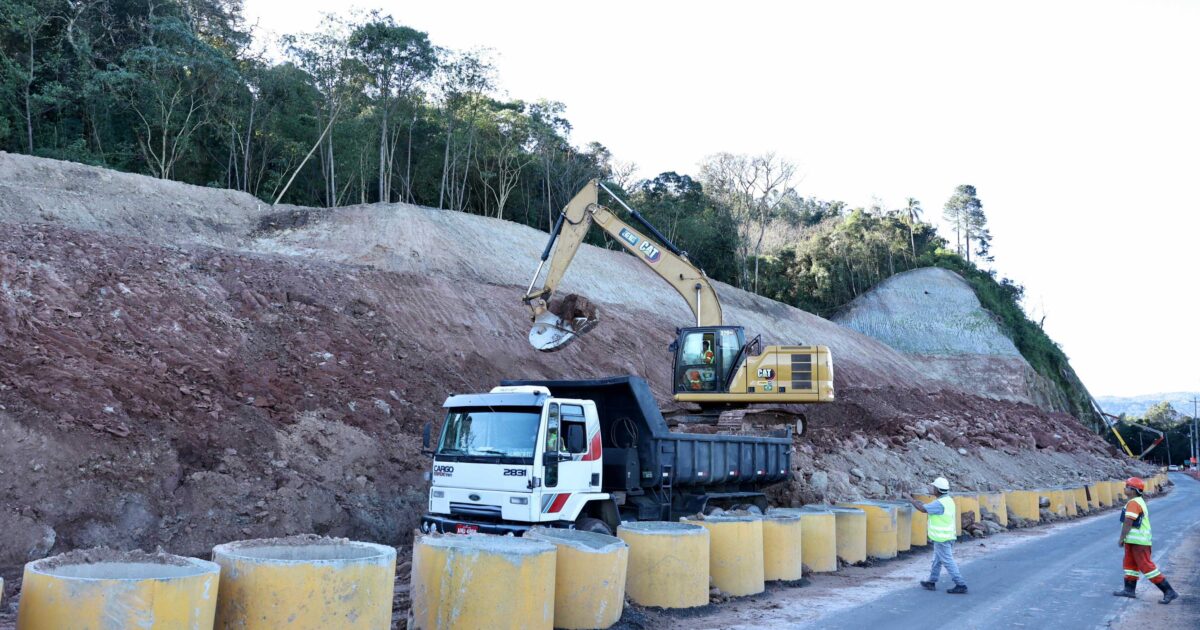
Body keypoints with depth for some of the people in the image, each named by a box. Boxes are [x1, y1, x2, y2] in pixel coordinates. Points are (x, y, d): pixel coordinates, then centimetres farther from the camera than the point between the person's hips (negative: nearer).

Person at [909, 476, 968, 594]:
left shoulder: (940, 503, -22)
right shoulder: (949, 500, 7)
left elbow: (922, 509, -17)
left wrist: (912, 500, -3)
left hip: (941, 538, -10)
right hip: (949, 535, 10)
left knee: (948, 562, -4)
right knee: (937, 560, 18)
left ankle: (961, 585, -2)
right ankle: (931, 582, 27)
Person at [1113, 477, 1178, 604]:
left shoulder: (1133, 503, -20)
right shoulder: (1139, 501, 14)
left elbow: (1128, 523, -24)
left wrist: (1121, 539, -16)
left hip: (1138, 541, -11)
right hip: (1134, 540, 11)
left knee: (1146, 567, -7)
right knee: (1130, 564, 15)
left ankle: (1169, 591, -4)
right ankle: (1129, 590, 20)